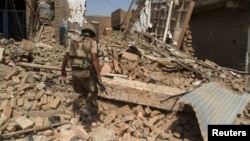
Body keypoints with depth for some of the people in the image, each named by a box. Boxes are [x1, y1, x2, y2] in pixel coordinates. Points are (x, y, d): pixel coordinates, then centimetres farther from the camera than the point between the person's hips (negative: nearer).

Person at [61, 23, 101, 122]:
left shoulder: (73, 41, 11)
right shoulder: (92, 42, -3)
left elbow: (66, 56, 10)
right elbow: (94, 58, -15)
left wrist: (63, 70, 22)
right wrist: (98, 75, -14)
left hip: (75, 72, 5)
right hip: (86, 72, -4)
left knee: (82, 93, 24)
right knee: (92, 93, 15)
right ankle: (88, 110, -5)